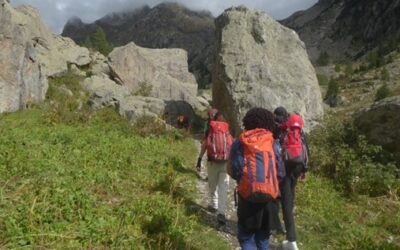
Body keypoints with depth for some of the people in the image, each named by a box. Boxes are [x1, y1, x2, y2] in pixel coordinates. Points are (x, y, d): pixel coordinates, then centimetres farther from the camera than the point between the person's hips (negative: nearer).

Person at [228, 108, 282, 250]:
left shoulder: (239, 144, 0)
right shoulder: (273, 143, 5)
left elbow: (233, 171, 0)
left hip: (248, 195, -2)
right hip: (270, 195, 3)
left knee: (246, 237, 8)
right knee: (263, 237, 18)